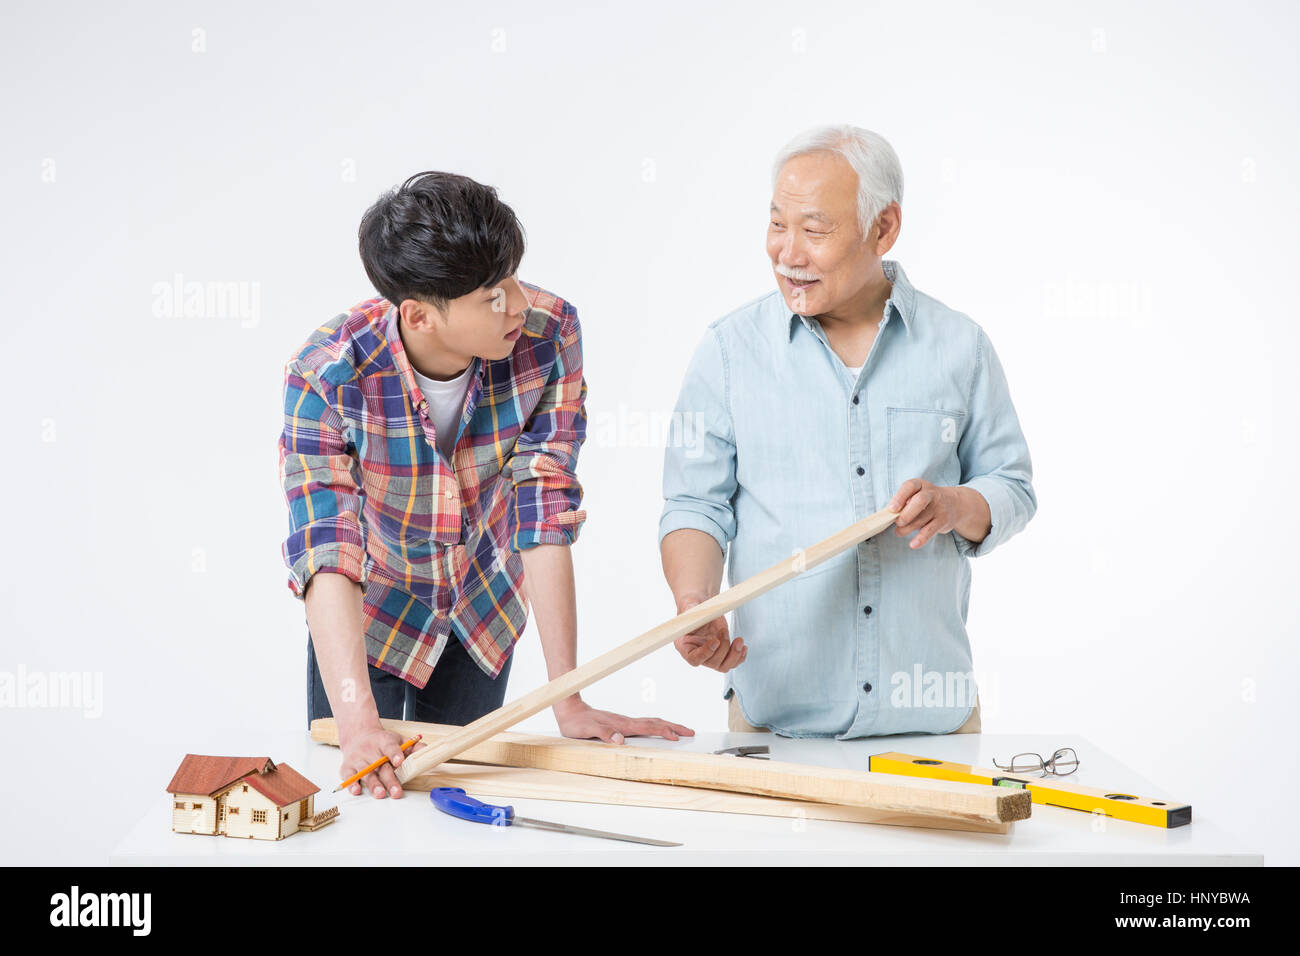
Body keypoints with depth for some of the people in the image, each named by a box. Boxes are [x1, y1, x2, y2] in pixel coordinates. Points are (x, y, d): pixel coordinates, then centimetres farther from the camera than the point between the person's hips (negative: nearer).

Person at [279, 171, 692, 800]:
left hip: (483, 612, 2)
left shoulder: (548, 333, -25)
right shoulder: (327, 374, -32)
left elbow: (544, 512, -24)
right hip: (372, 614, -2)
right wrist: (357, 722, -50)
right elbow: (326, 550, -38)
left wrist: (568, 701, -27)